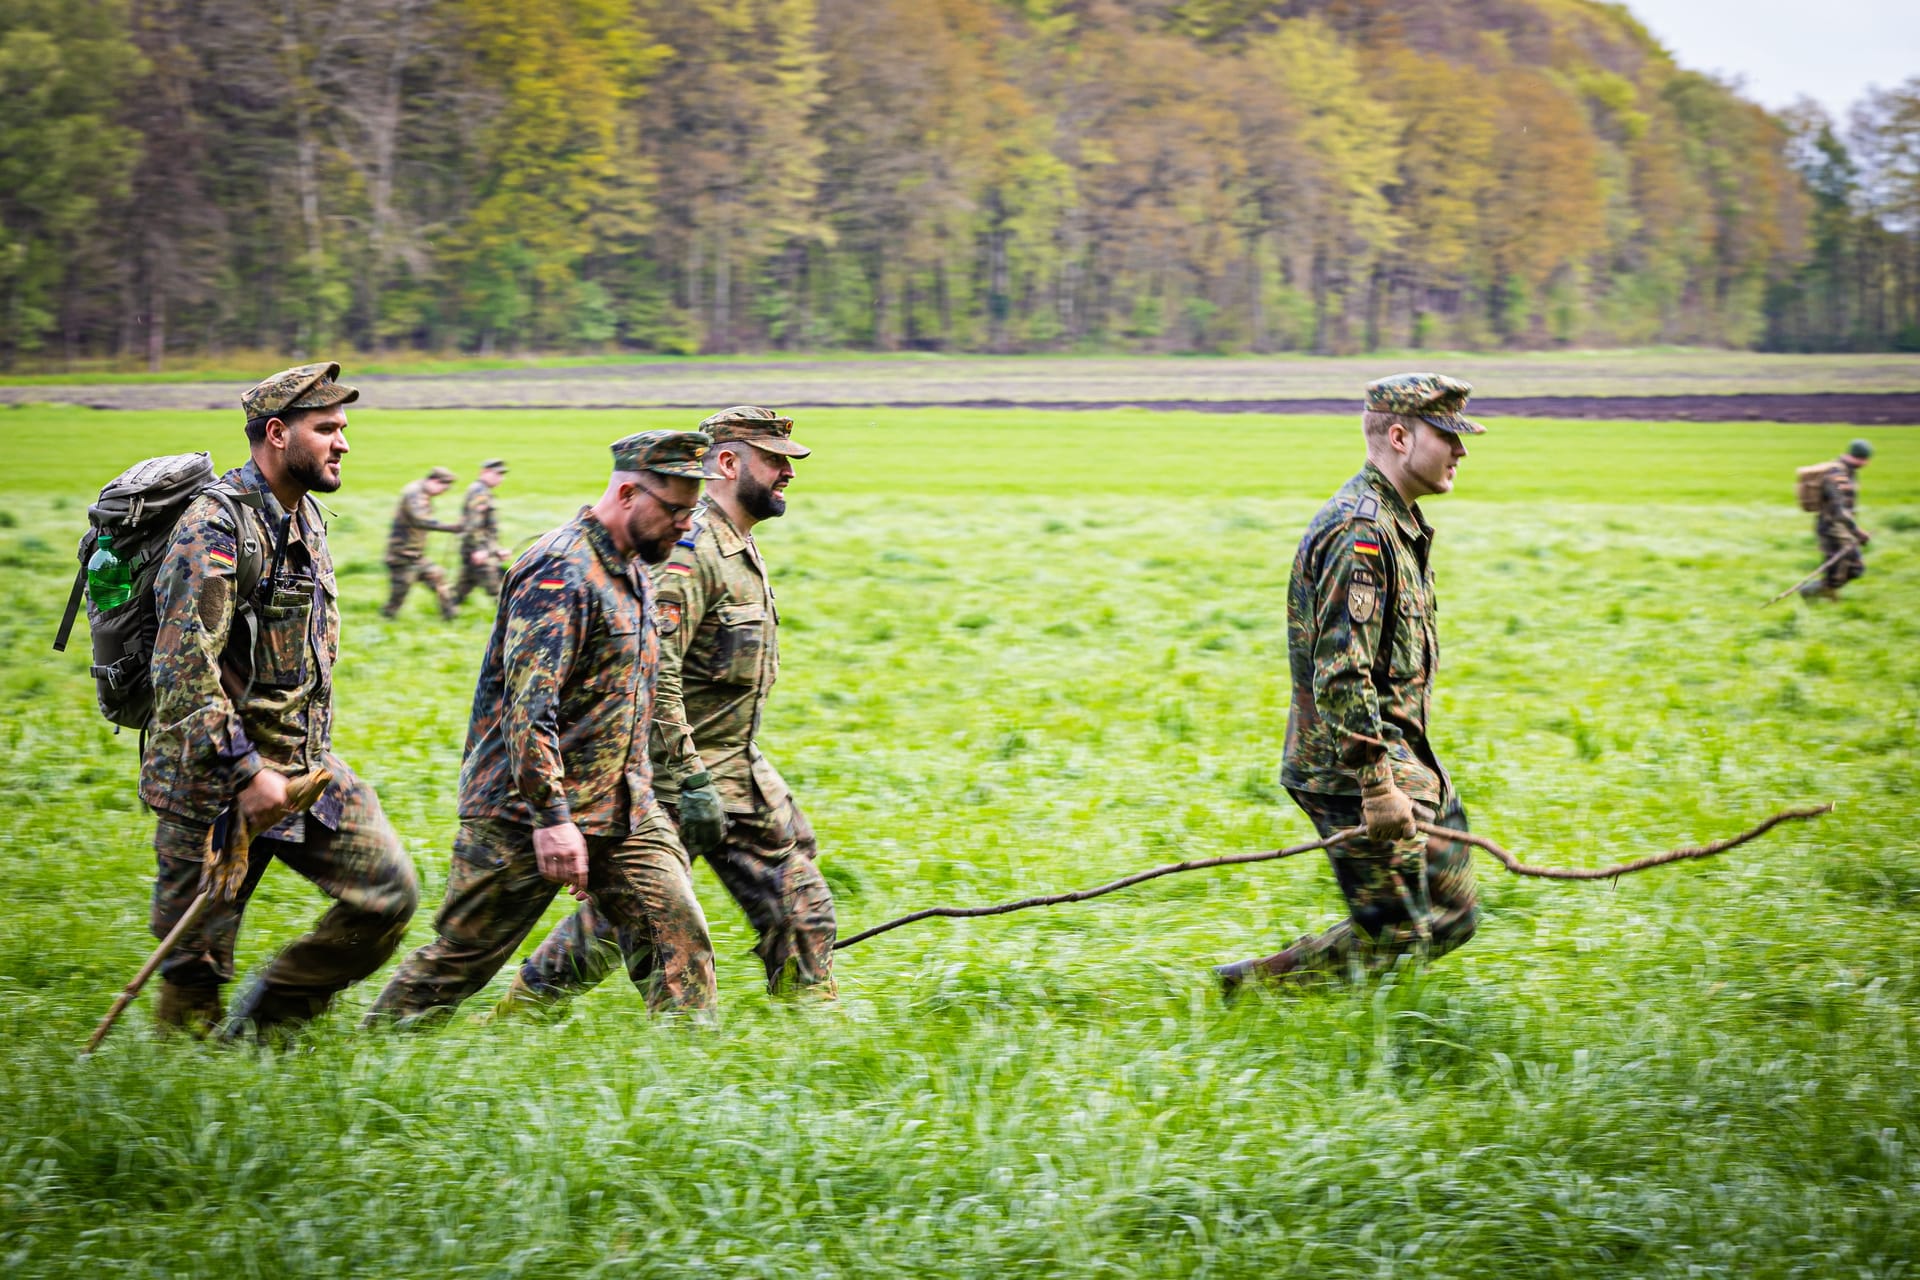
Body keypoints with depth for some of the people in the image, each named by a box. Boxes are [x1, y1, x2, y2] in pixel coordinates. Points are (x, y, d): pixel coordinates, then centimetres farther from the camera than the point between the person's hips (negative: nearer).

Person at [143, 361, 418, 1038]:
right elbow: (183, 668, -23)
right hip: (216, 779, -8)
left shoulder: (306, 518, 12)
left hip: (307, 765, 8)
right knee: (195, 960, -2)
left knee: (387, 893, 3)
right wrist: (246, 773, -25)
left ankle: (260, 1029, 13)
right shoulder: (216, 528, -17)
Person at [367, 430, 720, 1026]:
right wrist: (551, 819, -28)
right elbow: (527, 704, -25)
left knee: (680, 942, -4)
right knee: (460, 959, 2)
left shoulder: (631, 572, 14)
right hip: (529, 813, -8)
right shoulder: (561, 572, -18)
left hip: (624, 814, 9)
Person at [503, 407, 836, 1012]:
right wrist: (692, 781, -27)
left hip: (742, 774, 9)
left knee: (799, 906, 7)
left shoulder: (742, 550, 13)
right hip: (679, 768, -9)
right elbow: (653, 675, -26)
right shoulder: (688, 552, -19)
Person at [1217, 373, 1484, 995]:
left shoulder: (1398, 523, 15)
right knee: (1393, 933, -6)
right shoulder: (1360, 533, -19)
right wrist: (1377, 785, -25)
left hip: (1405, 761, 10)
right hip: (1354, 765, -10)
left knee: (1451, 919, 11)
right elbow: (1340, 673, -25)